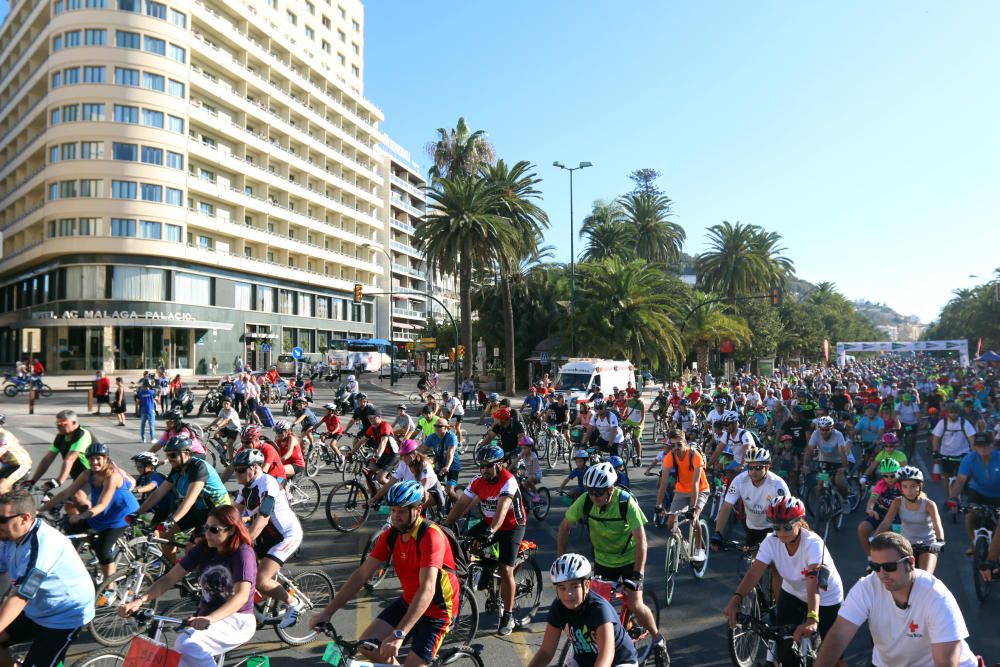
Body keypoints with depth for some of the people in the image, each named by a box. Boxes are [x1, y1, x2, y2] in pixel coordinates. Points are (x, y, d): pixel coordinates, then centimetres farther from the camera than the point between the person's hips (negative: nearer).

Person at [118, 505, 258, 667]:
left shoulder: (243, 553, -16)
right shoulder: (203, 548, 1)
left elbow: (241, 596, -29)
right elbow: (169, 579, -4)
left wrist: (209, 619, -45)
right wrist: (140, 600, -20)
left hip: (237, 621, -6)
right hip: (207, 620, 6)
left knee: (186, 644, -28)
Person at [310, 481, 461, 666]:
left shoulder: (430, 536, -28)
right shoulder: (390, 536, -7)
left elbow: (427, 590, -37)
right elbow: (361, 574, -7)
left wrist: (399, 634, -45)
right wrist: (327, 612, -14)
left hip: (436, 609, -6)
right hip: (408, 602, 6)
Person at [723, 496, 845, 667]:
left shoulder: (813, 543, -32)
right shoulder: (771, 542, -20)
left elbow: (814, 582, -44)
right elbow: (754, 572, -29)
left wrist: (812, 619, -57)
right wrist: (736, 599, -44)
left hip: (826, 598, -3)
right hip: (793, 593, 3)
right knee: (783, 645, -6)